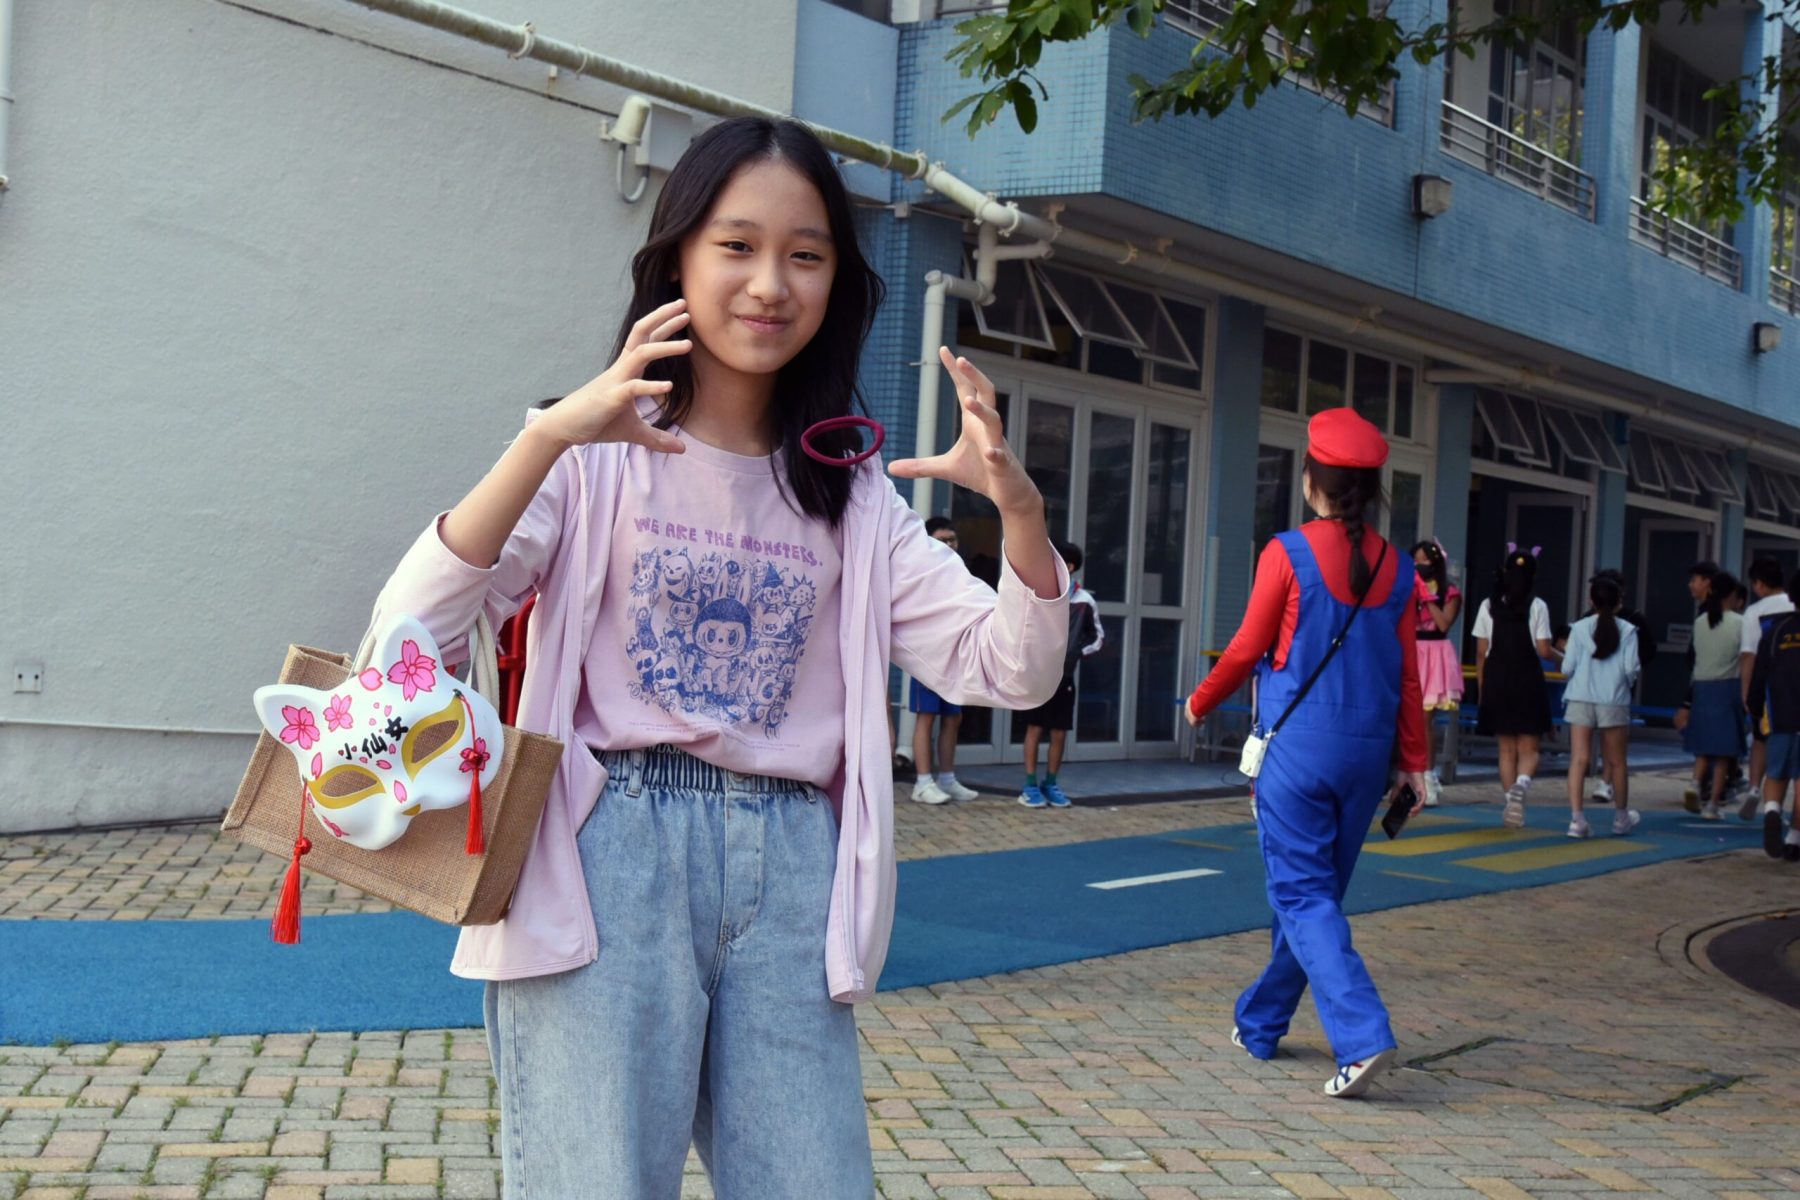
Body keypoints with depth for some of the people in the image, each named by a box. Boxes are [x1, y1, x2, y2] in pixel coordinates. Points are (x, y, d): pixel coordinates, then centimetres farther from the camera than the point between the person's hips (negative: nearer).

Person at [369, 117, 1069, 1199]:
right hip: (610, 864, -3)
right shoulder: (600, 459, 1)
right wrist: (545, 439, -24)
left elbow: (1009, 672, 5)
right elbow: (411, 632, -12)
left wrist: (1020, 510, -13)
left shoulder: (851, 500, 13)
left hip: (791, 876, 4)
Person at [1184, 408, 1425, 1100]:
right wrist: (1414, 763, 9)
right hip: (1367, 750, 5)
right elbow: (1407, 677, 3)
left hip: (1298, 744, -5)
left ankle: (1363, 1036, -17)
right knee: (1317, 890, 16)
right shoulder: (1395, 568, 3)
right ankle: (1261, 1023, 30)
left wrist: (1200, 705, 12)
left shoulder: (1288, 553, -10)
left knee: (1301, 894, -2)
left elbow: (1247, 649, -4)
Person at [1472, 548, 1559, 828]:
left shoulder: (1489, 605, 2)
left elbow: (1481, 651, 2)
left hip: (1496, 682, 2)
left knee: (1506, 749, 11)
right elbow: (1543, 650, -7)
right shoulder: (1537, 606, -5)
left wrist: (1481, 686, 11)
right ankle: (1521, 784, -24)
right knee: (1529, 748, 5)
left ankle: (1511, 804, 10)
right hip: (1527, 682, -2)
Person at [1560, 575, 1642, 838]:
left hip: (1580, 699, 0)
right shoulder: (1627, 630, -2)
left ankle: (1577, 819, -13)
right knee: (1616, 762, 13)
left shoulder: (1580, 628, 0)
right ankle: (1621, 818, 28)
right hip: (1614, 701, 0)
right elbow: (1631, 668, -7)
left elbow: (1567, 668, -3)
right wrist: (1627, 683, 15)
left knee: (1579, 759, -3)